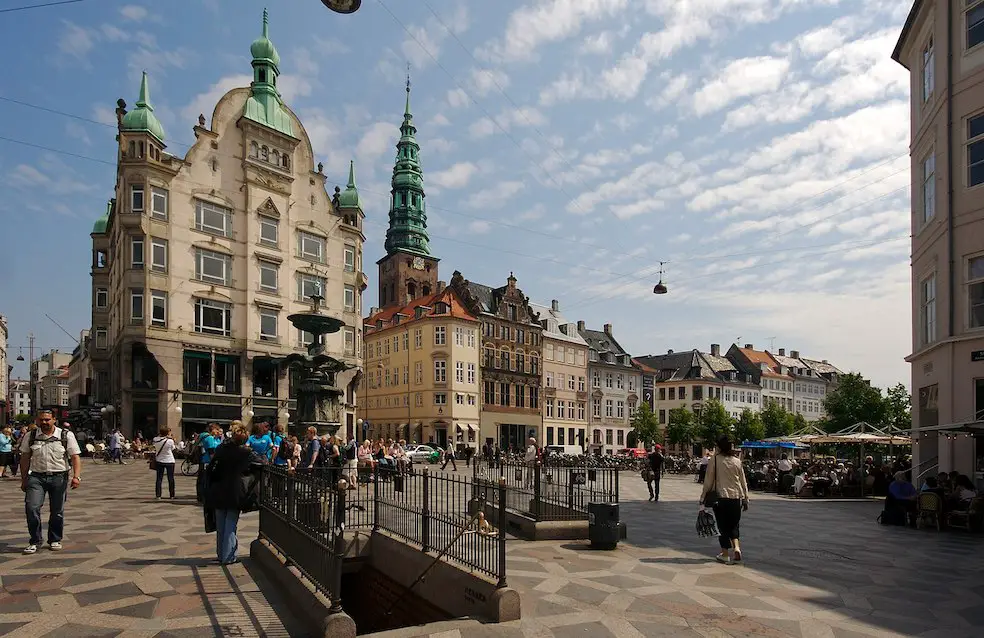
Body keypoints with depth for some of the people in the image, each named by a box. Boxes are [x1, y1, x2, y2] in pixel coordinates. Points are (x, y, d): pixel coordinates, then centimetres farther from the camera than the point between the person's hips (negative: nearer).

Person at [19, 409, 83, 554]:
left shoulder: (66, 436, -1)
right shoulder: (30, 436, 4)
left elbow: (75, 457, -3)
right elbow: (25, 459, 11)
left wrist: (76, 476, -14)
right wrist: (24, 480, 10)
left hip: (59, 477, -1)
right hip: (36, 477, 1)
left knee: (57, 511, 6)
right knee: (31, 508, -12)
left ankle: (55, 540, 23)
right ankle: (34, 541, 4)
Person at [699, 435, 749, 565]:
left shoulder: (714, 460, -7)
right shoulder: (737, 461, 3)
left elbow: (708, 481, -5)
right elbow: (743, 482, 9)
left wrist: (703, 497, 2)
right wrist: (746, 498, 18)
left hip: (720, 497, -3)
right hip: (736, 497, 3)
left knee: (723, 526, 7)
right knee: (733, 525, 16)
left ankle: (725, 554, 11)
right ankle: (736, 547, -3)